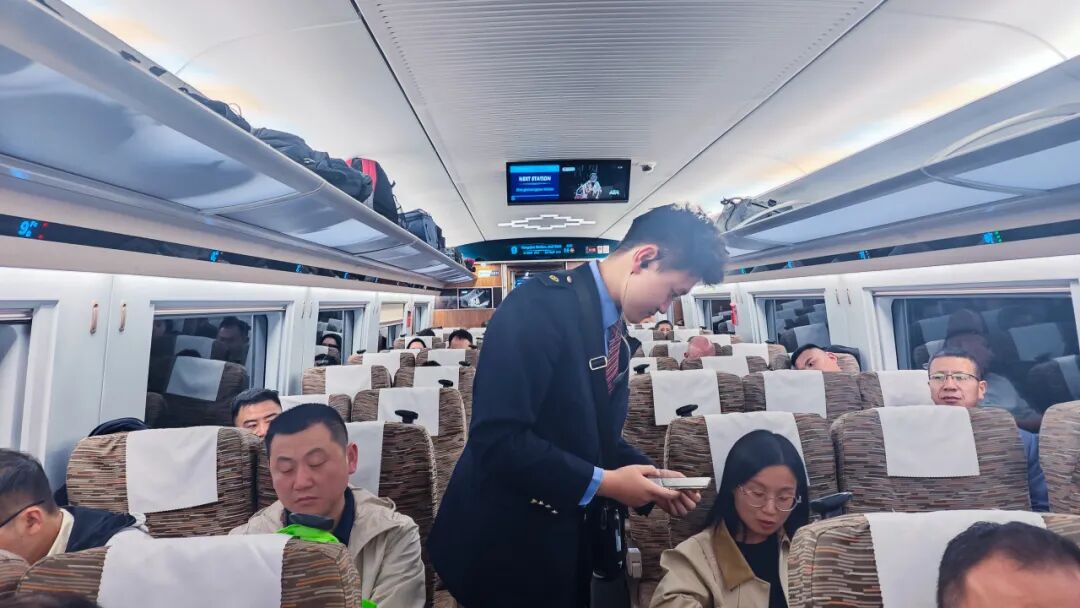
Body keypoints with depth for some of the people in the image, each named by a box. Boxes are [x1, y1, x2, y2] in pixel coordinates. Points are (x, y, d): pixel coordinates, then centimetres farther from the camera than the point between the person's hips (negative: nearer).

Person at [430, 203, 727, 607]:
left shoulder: (614, 332, 4)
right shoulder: (540, 306, -24)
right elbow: (497, 439, -28)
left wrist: (649, 477, -2)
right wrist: (601, 483, -21)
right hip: (507, 547, -7)